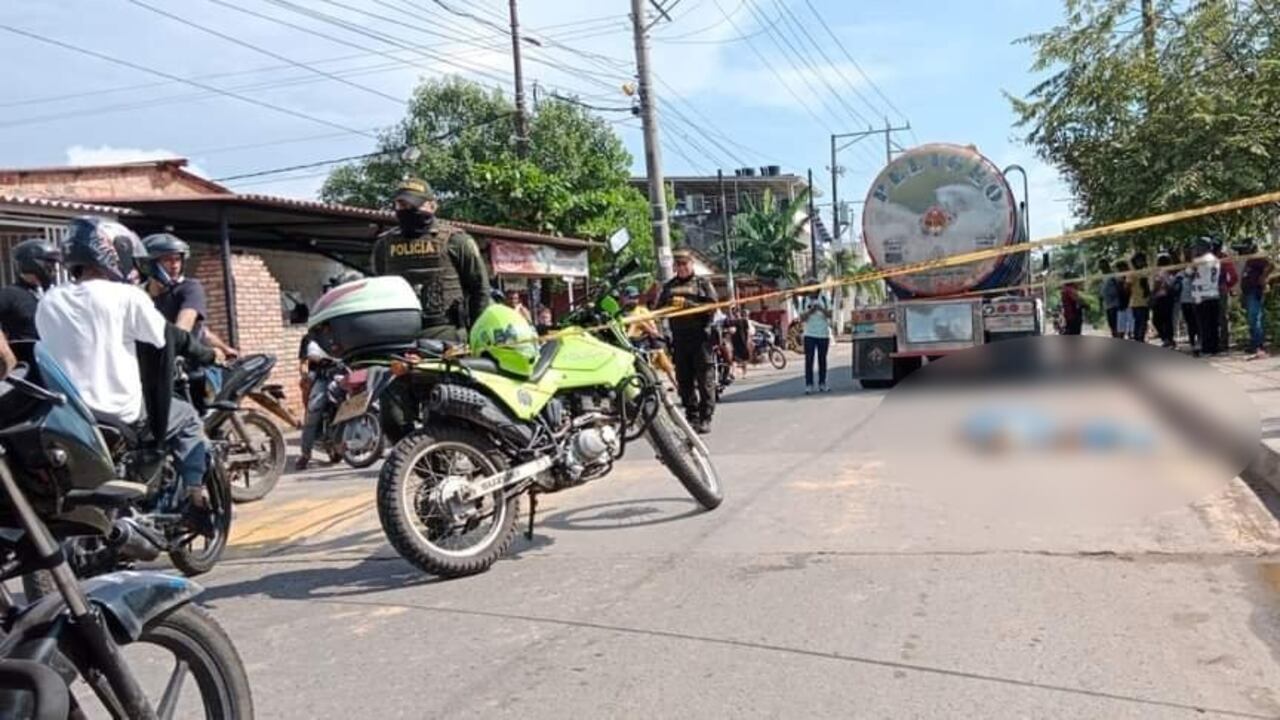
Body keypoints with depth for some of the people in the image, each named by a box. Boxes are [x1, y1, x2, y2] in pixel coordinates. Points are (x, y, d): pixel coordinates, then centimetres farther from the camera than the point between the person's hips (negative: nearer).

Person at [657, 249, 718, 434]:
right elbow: (659, 309, 15)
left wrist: (687, 304, -14)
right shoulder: (669, 286, 18)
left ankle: (705, 418, -3)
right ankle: (691, 416, 14)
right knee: (684, 380, 5)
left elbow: (712, 306, -7)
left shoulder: (702, 283, 6)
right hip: (679, 338, 4)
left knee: (705, 380, -6)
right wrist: (670, 305, -6)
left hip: (701, 337, -4)